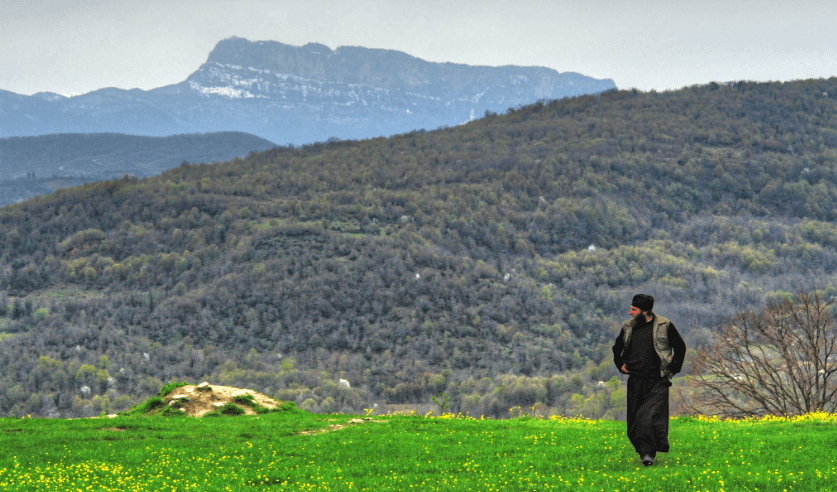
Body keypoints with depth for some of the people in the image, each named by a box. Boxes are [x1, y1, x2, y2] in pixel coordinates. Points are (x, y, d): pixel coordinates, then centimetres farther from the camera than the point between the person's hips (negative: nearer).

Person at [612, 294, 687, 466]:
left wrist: (673, 368, 3)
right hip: (635, 381, 4)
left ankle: (650, 453, -10)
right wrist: (621, 364, 11)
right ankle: (645, 451, 7)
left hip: (657, 381, -4)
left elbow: (680, 347, 9)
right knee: (635, 418, -1)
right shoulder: (628, 327, 9)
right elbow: (617, 348, 26)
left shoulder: (664, 326, -2)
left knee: (653, 416, -15)